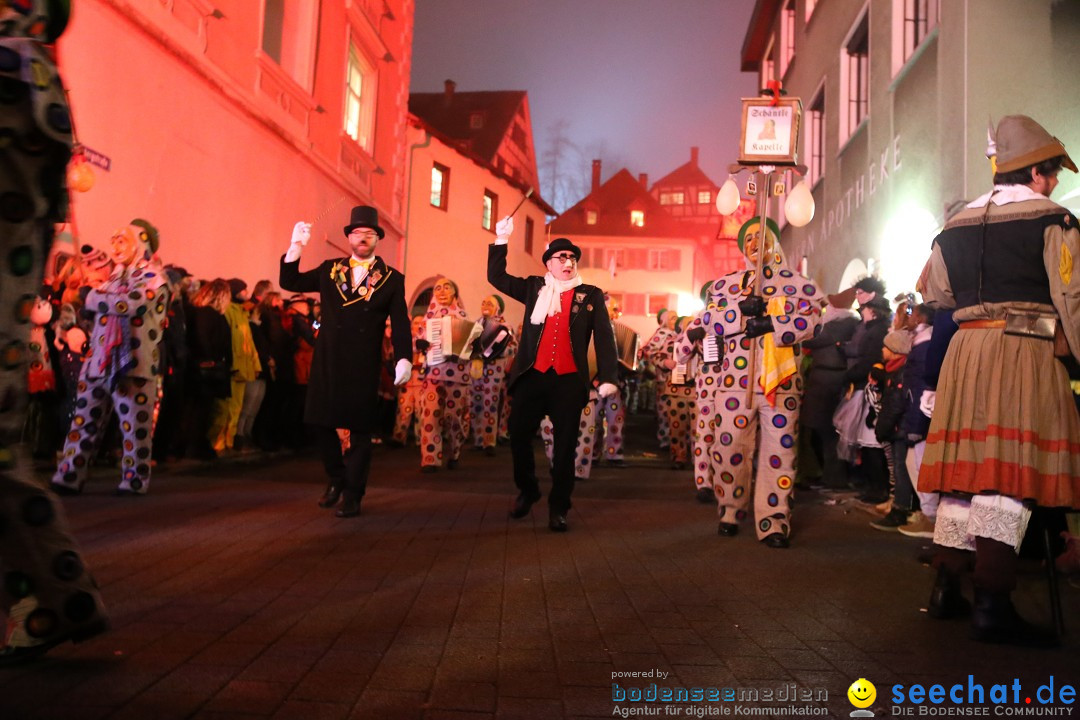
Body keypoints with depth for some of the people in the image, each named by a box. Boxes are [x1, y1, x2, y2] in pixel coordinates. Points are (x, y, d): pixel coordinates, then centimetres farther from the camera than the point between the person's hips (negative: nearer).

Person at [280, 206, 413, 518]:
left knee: (358, 430, 0)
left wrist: (404, 359, -16)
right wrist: (297, 245, -1)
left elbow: (400, 324, -2)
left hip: (363, 366, -3)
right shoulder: (329, 270, 12)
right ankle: (336, 479, 30)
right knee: (323, 422, 7)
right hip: (327, 362, 3)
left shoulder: (392, 279, 3)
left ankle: (353, 495, 12)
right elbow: (289, 282, 10)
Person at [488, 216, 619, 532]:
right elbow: (496, 277, 13)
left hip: (569, 380, -1)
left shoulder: (591, 295, 9)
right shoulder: (534, 287, 14)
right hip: (533, 376, 2)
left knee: (565, 445, 1)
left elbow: (604, 338, 3)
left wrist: (608, 377, -8)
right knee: (518, 435, 1)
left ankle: (558, 507, 12)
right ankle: (527, 490, 25)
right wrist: (501, 240, 3)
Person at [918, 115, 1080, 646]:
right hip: (1026, 349, -6)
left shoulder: (957, 224, 16)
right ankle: (991, 604, -9)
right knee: (1009, 474, -8)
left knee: (965, 464, 10)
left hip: (966, 348, 6)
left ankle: (947, 587, 17)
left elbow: (933, 292, 23)